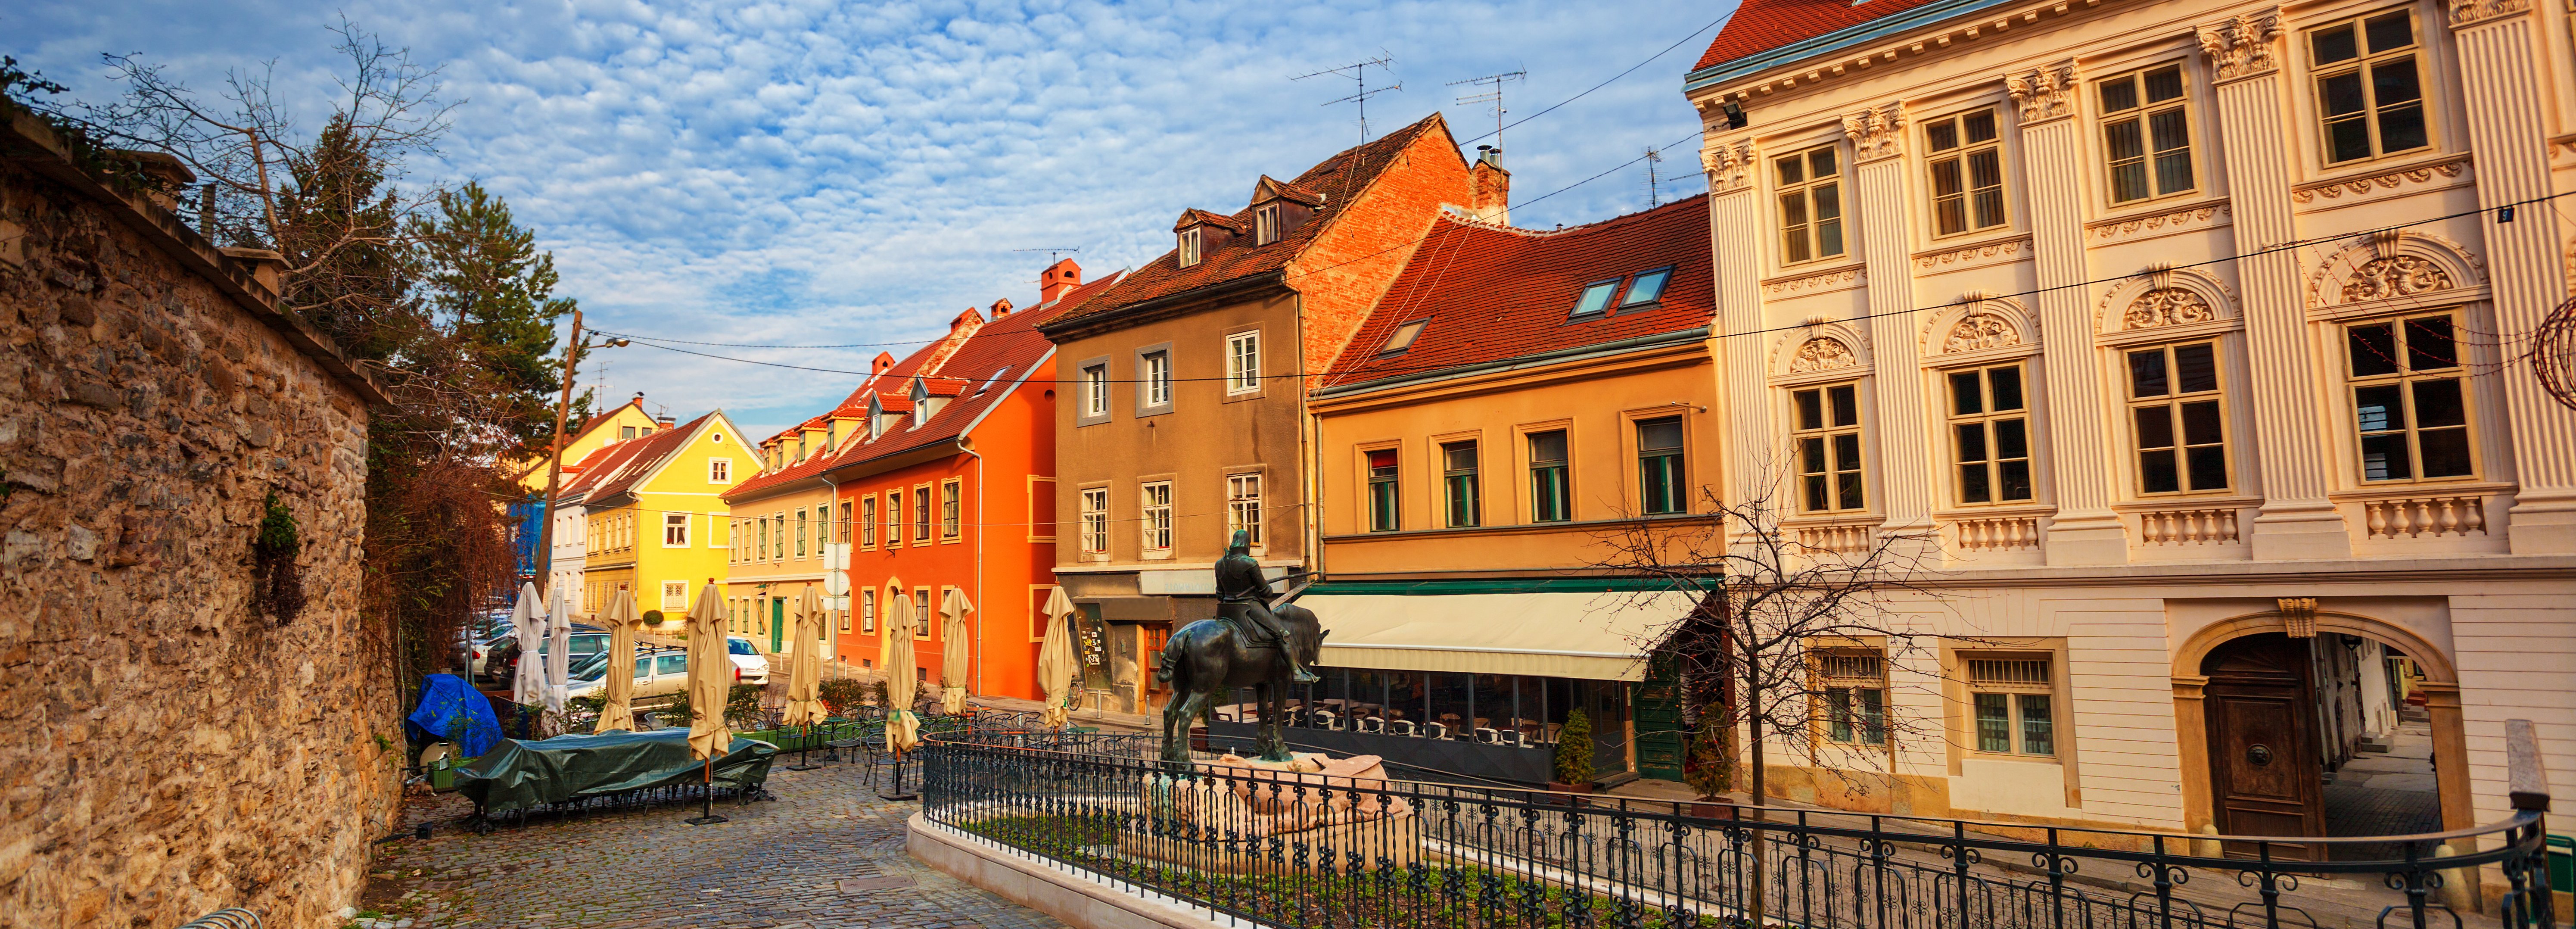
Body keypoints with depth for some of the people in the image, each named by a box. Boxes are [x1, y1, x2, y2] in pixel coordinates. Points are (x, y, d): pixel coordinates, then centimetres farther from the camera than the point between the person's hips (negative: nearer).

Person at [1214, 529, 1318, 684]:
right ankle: (1297, 673, -5)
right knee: (1282, 633, -1)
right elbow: (1265, 591, -7)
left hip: (1225, 611, 7)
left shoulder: (1219, 564, 4)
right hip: (1248, 610, -6)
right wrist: (1269, 590, 16)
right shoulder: (1250, 564, -15)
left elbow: (1220, 594, 10)